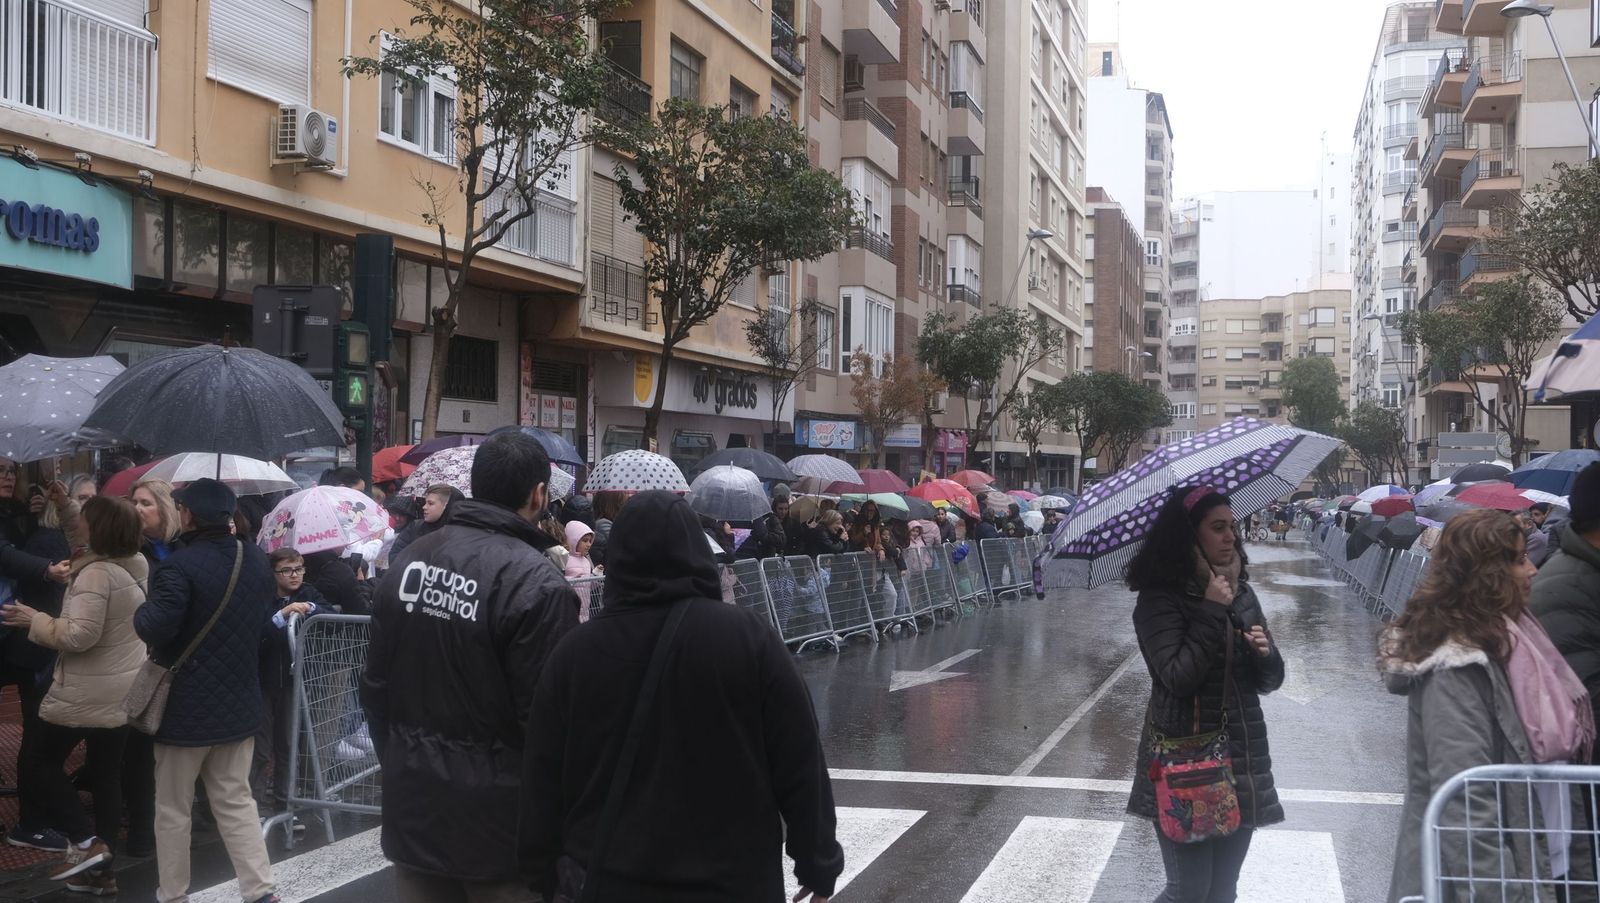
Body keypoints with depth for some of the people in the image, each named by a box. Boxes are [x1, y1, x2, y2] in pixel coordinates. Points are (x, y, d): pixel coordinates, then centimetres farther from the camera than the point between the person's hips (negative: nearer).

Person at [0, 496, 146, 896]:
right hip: (124, 689, 8)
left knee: (44, 761, 9)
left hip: (90, 693, -8)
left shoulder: (96, 573, -22)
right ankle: (101, 870, 17)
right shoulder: (137, 565, 5)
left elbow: (79, 636, -26)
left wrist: (35, 620, -13)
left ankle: (85, 841, -1)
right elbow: (103, 532, 27)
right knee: (106, 775, 12)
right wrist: (71, 506, 29)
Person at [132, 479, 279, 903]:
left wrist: (141, 612, -6)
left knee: (173, 809, 9)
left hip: (187, 704, -6)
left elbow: (155, 629, -26)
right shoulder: (257, 559, 3)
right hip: (240, 701, 6)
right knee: (236, 801, 13)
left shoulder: (180, 565, -21)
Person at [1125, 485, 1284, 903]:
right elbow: (1179, 678, -21)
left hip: (1241, 758, 6)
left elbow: (1270, 680, 12)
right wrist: (1211, 612, -19)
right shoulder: (1160, 599, -10)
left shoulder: (1240, 592, 9)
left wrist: (1265, 653, -10)